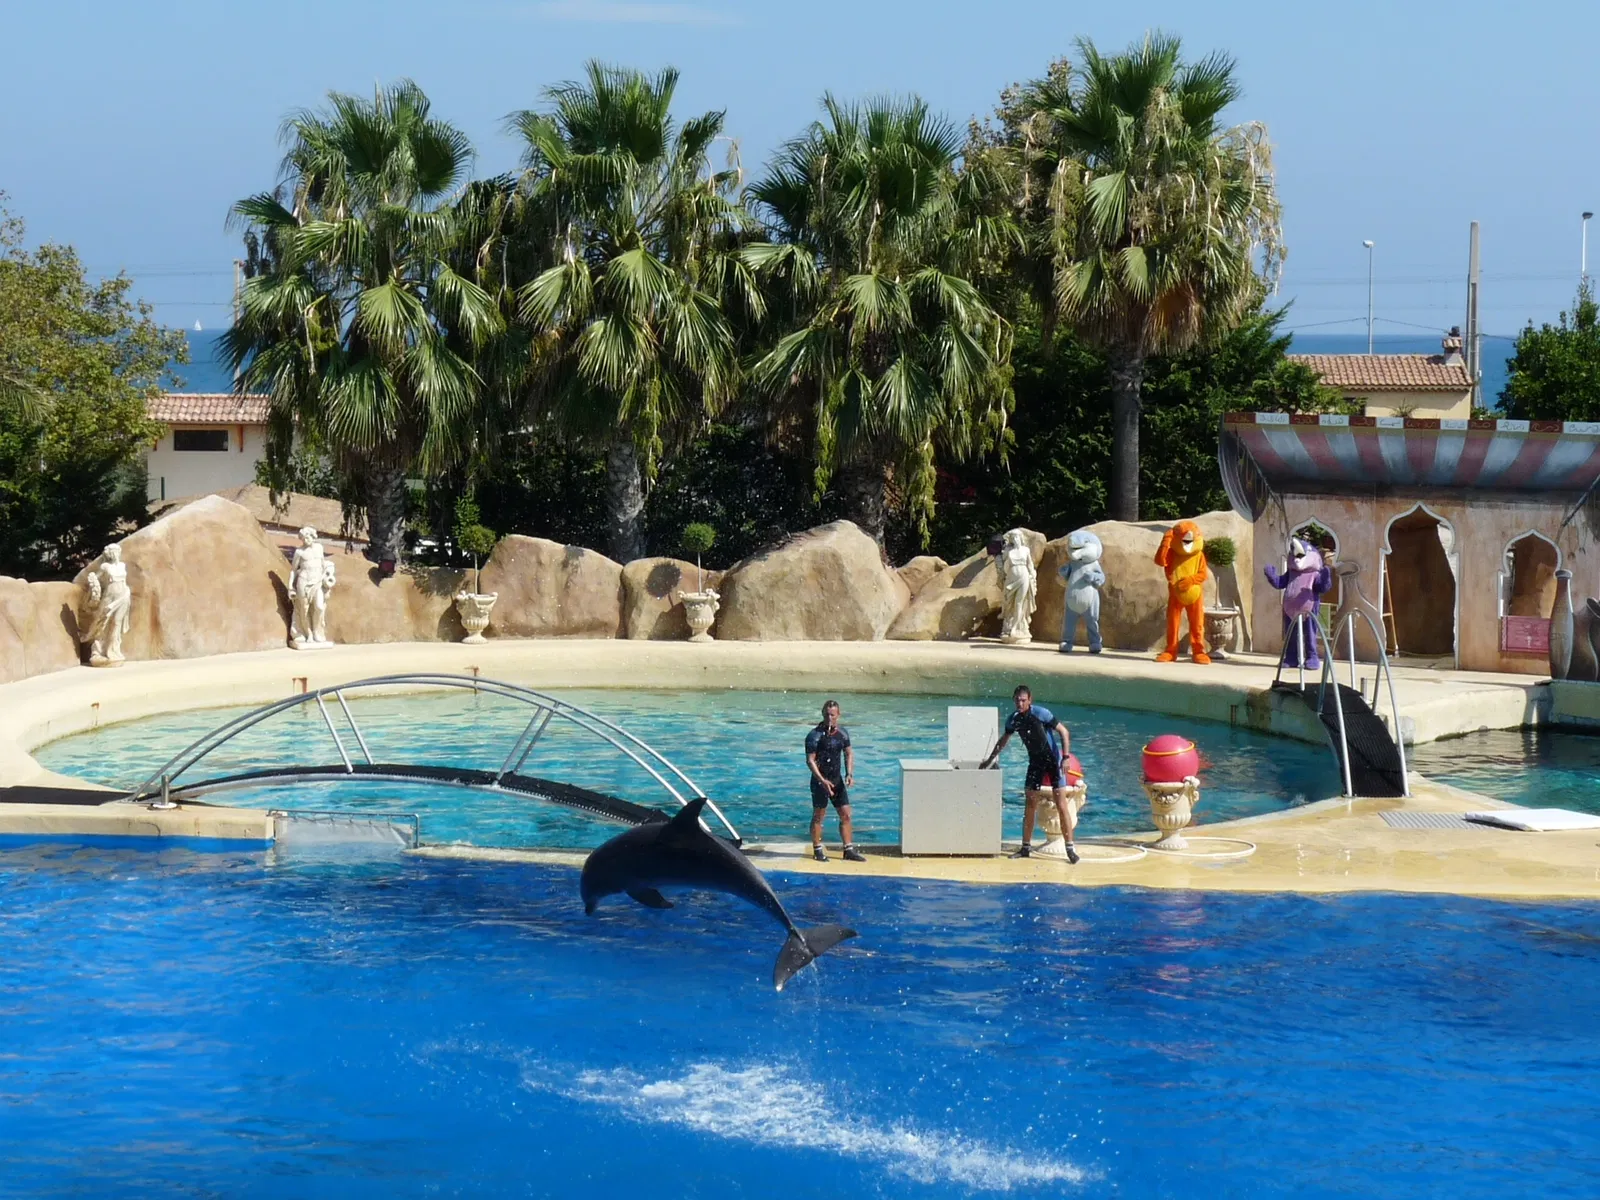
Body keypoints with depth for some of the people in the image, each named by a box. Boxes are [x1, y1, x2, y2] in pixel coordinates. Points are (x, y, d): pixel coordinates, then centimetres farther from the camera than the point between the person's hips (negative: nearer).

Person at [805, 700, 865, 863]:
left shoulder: (843, 732, 4)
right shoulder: (815, 735, -14)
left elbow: (848, 753, 16)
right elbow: (810, 760, -16)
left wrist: (849, 774, 1)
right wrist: (822, 781, -24)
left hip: (837, 779, 6)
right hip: (820, 780, -6)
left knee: (845, 815, 6)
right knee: (818, 816, 3)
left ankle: (849, 849, 12)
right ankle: (817, 850, 12)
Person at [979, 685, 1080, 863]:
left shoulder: (1041, 713, -19)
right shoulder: (1013, 719, -1)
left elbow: (1064, 732, -15)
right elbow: (1004, 740, 19)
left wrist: (1065, 758, -23)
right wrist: (990, 759, 25)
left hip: (1053, 760, -6)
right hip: (1035, 762, 6)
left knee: (1061, 805, -10)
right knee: (1029, 806, 5)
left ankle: (1070, 848, -7)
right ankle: (1026, 847, 15)